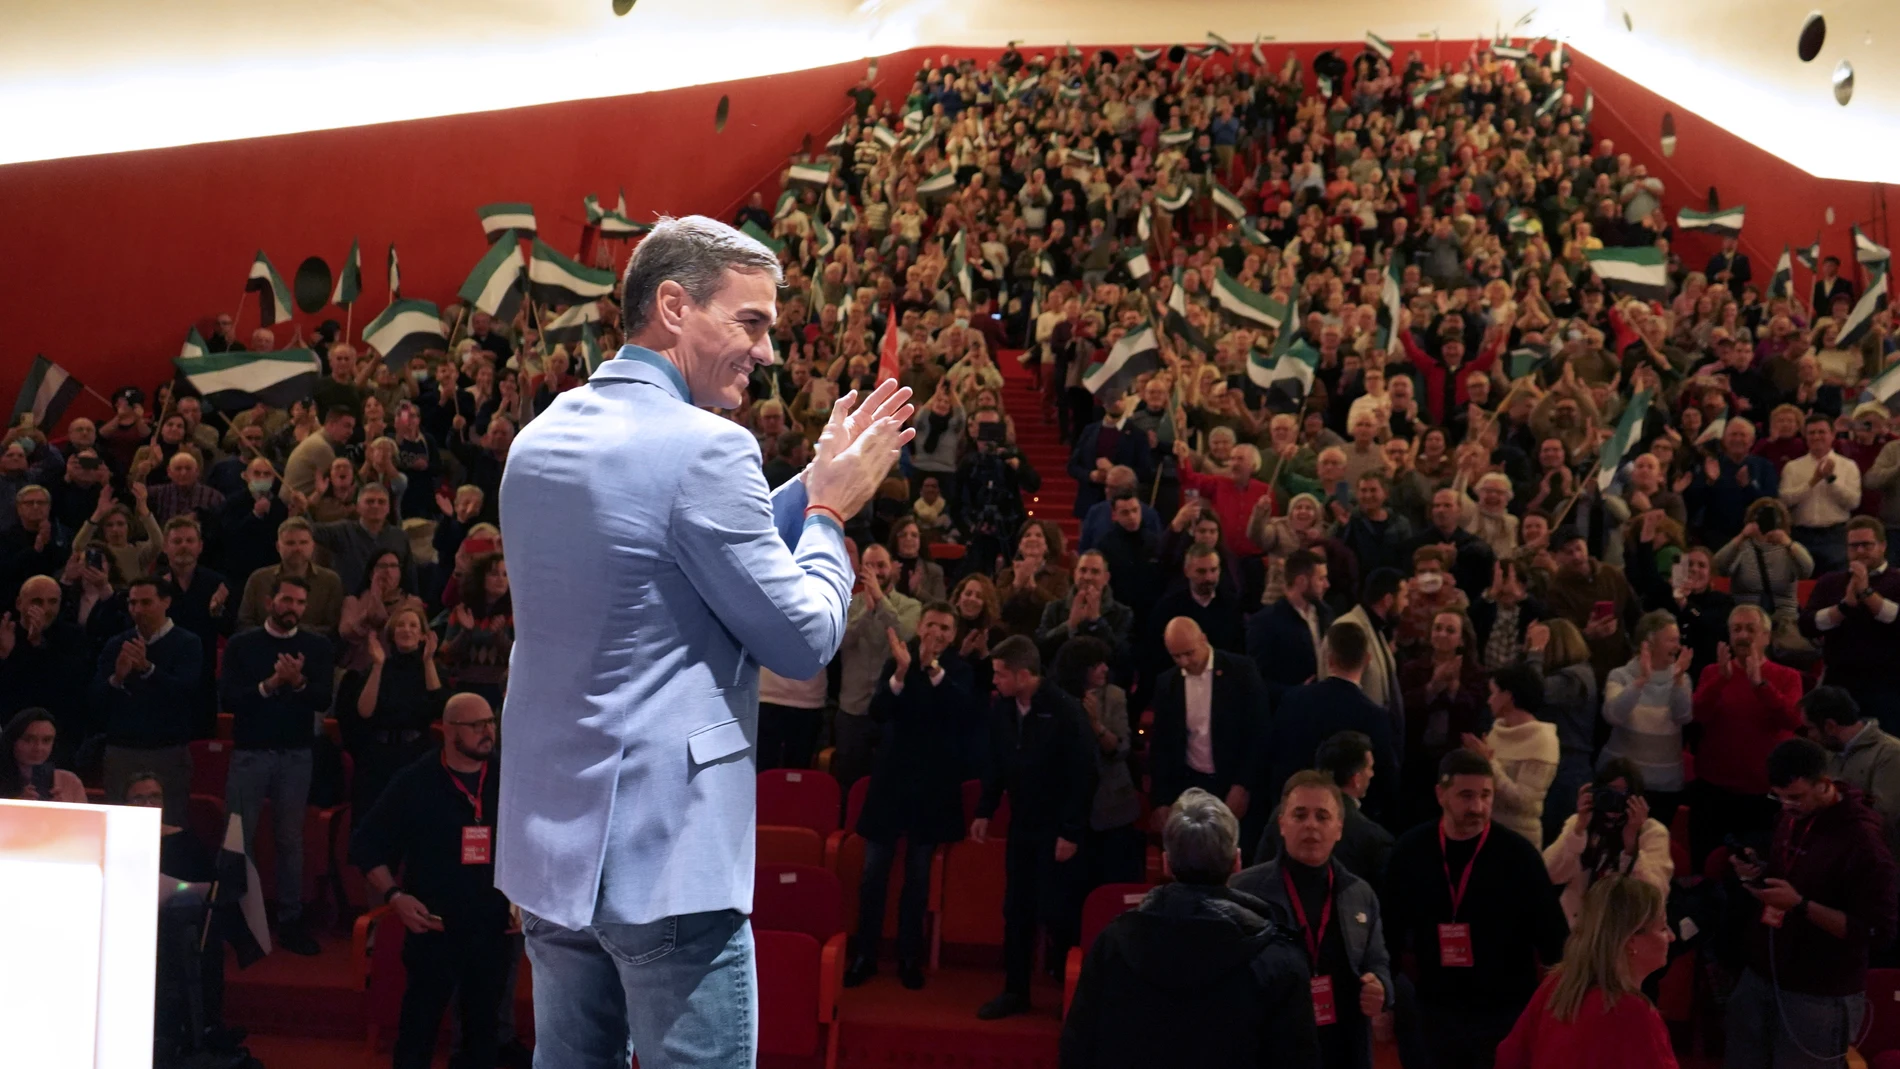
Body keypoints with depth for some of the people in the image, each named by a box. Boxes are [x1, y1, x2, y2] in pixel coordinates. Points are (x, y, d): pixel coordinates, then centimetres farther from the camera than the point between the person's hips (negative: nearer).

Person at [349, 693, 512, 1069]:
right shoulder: (415, 781, -6)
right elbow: (366, 842, -1)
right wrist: (394, 895, -11)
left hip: (494, 931, 2)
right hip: (433, 929, -2)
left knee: (483, 1028, 14)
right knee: (418, 1028, 4)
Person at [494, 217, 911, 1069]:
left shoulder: (540, 438, 10)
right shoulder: (704, 447, -16)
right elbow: (804, 640, -11)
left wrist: (812, 487, 16)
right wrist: (830, 510, 3)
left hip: (547, 837, 9)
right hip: (665, 848, -9)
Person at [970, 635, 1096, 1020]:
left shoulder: (1065, 711, -18)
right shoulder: (1001, 708, -4)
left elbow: (1083, 776, -15)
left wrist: (1071, 833, -15)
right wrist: (984, 812, 7)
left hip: (1057, 829, -5)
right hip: (1021, 825, 5)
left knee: (1055, 913, -2)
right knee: (1016, 911, 10)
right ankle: (1015, 991, 22)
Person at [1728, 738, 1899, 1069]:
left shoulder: (1862, 838, -20)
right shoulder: (1790, 816, 3)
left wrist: (1800, 904, -27)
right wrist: (1758, 874, -3)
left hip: (1819, 997, -7)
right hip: (1759, 976, 7)